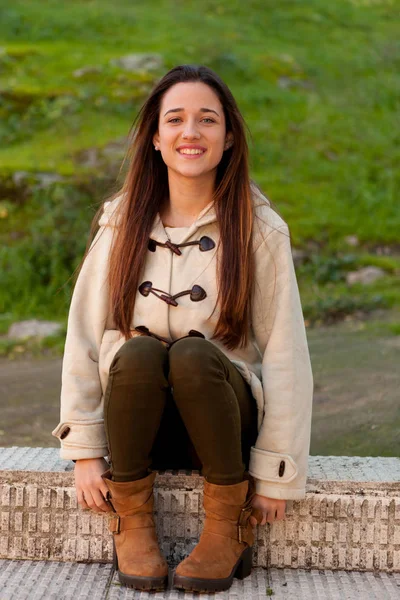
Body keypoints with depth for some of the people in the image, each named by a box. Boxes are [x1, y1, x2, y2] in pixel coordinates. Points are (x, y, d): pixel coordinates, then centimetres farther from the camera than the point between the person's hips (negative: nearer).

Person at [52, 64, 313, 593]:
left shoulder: (260, 231, -5)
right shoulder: (121, 224, 0)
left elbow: (285, 355, -6)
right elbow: (83, 337, -1)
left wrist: (274, 473, -10)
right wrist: (85, 451, -7)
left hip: (224, 422, -1)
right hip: (136, 427, 1)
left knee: (195, 354, -33)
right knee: (138, 351, -31)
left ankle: (230, 531, -14)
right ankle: (132, 524, -11)